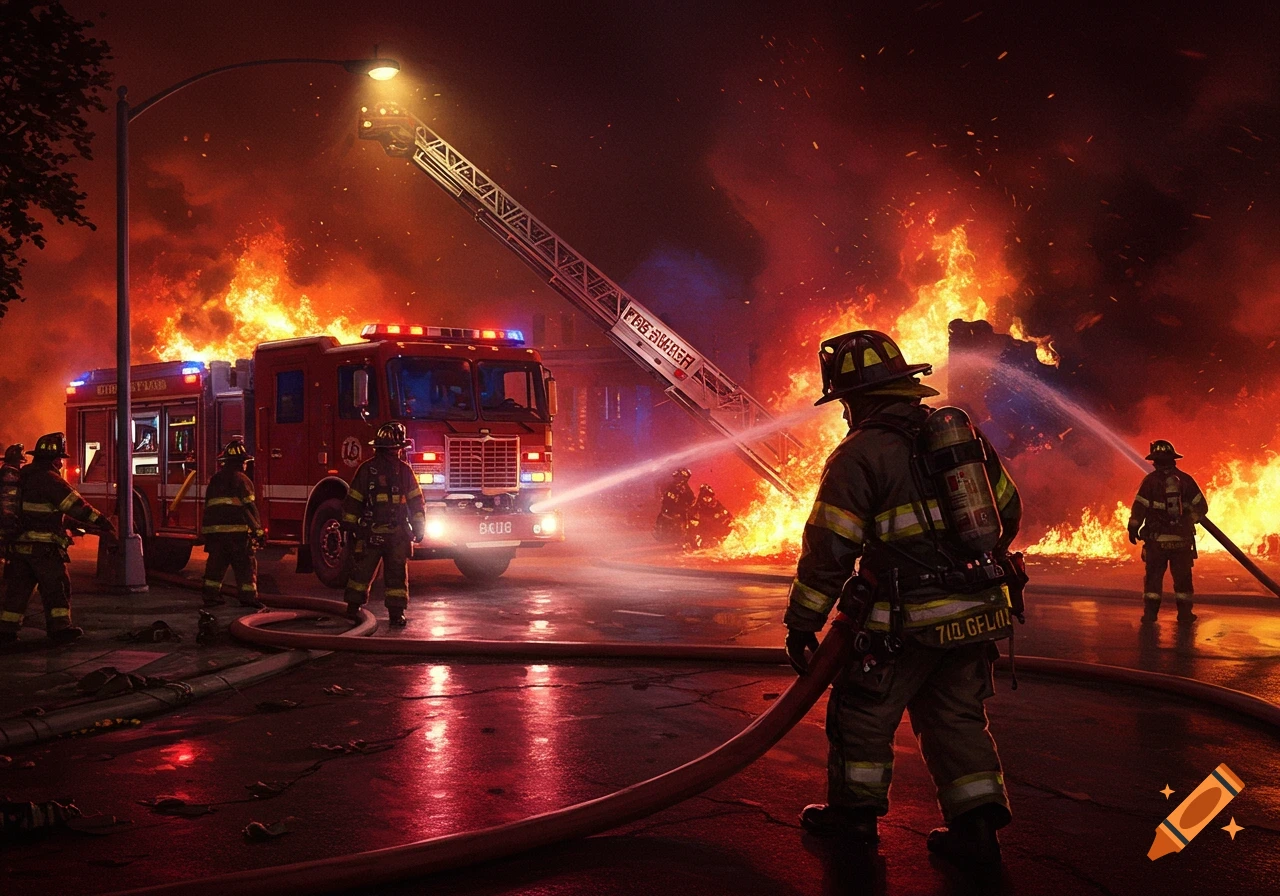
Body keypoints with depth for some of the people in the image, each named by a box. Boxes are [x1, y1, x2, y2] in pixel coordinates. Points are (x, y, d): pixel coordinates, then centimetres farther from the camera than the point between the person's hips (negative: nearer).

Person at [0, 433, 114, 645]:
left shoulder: (24, 476, 14)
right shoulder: (49, 478, -14)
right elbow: (74, 504, -17)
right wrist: (101, 521, -13)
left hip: (20, 543, 8)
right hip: (43, 546, -8)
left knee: (17, 586, 12)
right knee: (56, 586, 0)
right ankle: (60, 628, -3)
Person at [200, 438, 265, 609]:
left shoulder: (214, 480, 17)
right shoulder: (241, 480, -5)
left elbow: (208, 507, 20)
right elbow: (249, 508, -9)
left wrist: (206, 532, 25)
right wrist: (258, 530, -5)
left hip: (213, 529, 6)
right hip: (236, 529, -6)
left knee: (216, 563, 12)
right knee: (245, 564, -1)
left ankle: (211, 595, 13)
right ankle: (248, 597, -4)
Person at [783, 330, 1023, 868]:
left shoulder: (859, 455, -12)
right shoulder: (962, 431, 8)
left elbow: (828, 550, -13)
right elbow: (1008, 513, 16)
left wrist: (801, 624, -5)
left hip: (908, 621, -6)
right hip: (976, 616, 6)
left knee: (863, 713, 12)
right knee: (957, 717, 16)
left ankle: (854, 813, 24)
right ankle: (976, 828, 13)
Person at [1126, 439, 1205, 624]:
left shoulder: (1151, 480, -5)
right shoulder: (1185, 479, 2)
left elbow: (1139, 507, -7)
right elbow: (1201, 507, 3)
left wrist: (1133, 529, 5)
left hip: (1156, 539, -1)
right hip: (1182, 538, 1)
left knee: (1154, 575, 7)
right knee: (1182, 576, 10)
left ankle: (1150, 612, 4)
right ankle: (1184, 612, 10)